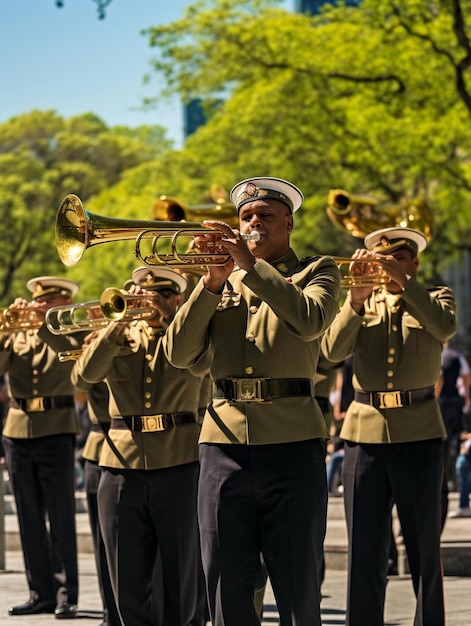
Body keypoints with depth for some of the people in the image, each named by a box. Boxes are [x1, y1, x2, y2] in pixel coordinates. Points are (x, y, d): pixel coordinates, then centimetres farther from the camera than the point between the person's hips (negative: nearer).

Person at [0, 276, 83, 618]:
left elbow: (70, 350, -18)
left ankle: (66, 595, -2)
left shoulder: (70, 328, 4)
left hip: (56, 431, -4)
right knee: (30, 519, 8)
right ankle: (41, 593, 14)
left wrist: (41, 321, -23)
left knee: (61, 517, -5)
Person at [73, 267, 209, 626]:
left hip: (180, 465, -2)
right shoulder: (119, 336, 13)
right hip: (123, 464, 2)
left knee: (180, 580, 3)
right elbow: (88, 372, -7)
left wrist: (168, 314, -14)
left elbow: (199, 363, -15)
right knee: (129, 585, 5)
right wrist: (119, 320, -13)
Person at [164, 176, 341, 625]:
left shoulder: (315, 272, 10)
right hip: (224, 441, 3)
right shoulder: (220, 281, 17)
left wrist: (250, 265, -13)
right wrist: (211, 283, -5)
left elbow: (310, 321, -13)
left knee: (298, 588, 0)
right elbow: (178, 354, 4)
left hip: (291, 441, -3)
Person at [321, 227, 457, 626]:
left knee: (425, 548, 2)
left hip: (419, 432, -1)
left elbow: (445, 326, -14)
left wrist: (403, 280, -21)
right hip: (365, 430, 2)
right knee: (364, 550, 2)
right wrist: (356, 298, -17)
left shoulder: (434, 298, 11)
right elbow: (333, 349, -4)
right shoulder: (361, 305, 14)